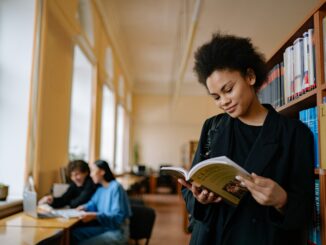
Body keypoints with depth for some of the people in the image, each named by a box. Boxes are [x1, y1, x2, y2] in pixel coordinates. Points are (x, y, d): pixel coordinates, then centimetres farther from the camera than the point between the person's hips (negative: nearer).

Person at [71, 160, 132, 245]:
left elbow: (118, 216, -23)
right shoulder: (101, 188, 8)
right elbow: (93, 204, 26)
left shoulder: (116, 187, -17)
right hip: (105, 228, 8)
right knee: (74, 233, -7)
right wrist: (85, 207, 3)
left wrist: (95, 216, -31)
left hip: (118, 232, -8)